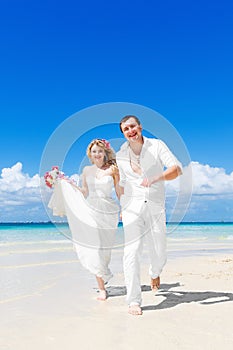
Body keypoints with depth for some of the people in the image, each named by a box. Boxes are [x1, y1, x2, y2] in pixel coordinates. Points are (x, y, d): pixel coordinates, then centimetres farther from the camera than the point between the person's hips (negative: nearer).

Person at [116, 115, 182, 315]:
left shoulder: (157, 146, 0)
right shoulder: (121, 156, 8)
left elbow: (177, 169, -11)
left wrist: (155, 178, -26)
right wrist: (122, 207, 18)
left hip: (155, 207, 0)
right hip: (132, 207, 1)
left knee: (159, 254, 7)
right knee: (132, 251, -12)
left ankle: (155, 273, 43)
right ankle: (134, 300, -5)